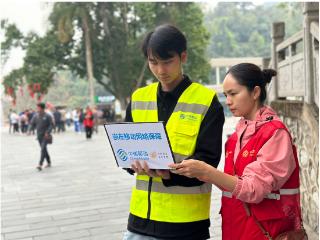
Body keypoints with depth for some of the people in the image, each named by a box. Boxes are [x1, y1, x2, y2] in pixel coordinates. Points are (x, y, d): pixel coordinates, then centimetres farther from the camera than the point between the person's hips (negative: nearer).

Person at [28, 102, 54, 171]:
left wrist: (48, 132, -19)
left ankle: (40, 165, -22)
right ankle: (49, 163, 28)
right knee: (44, 149, 14)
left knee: (43, 149, -16)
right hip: (39, 135, 6)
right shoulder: (35, 116, 6)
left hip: (45, 136, -5)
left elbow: (51, 125, -8)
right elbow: (31, 124, 5)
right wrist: (29, 130, -13)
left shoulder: (47, 116, -8)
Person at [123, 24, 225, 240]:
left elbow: (208, 159, -10)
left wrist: (170, 172, -27)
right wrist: (136, 162, -13)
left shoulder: (207, 101, -5)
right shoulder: (138, 99, 8)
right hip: (142, 216, 4)